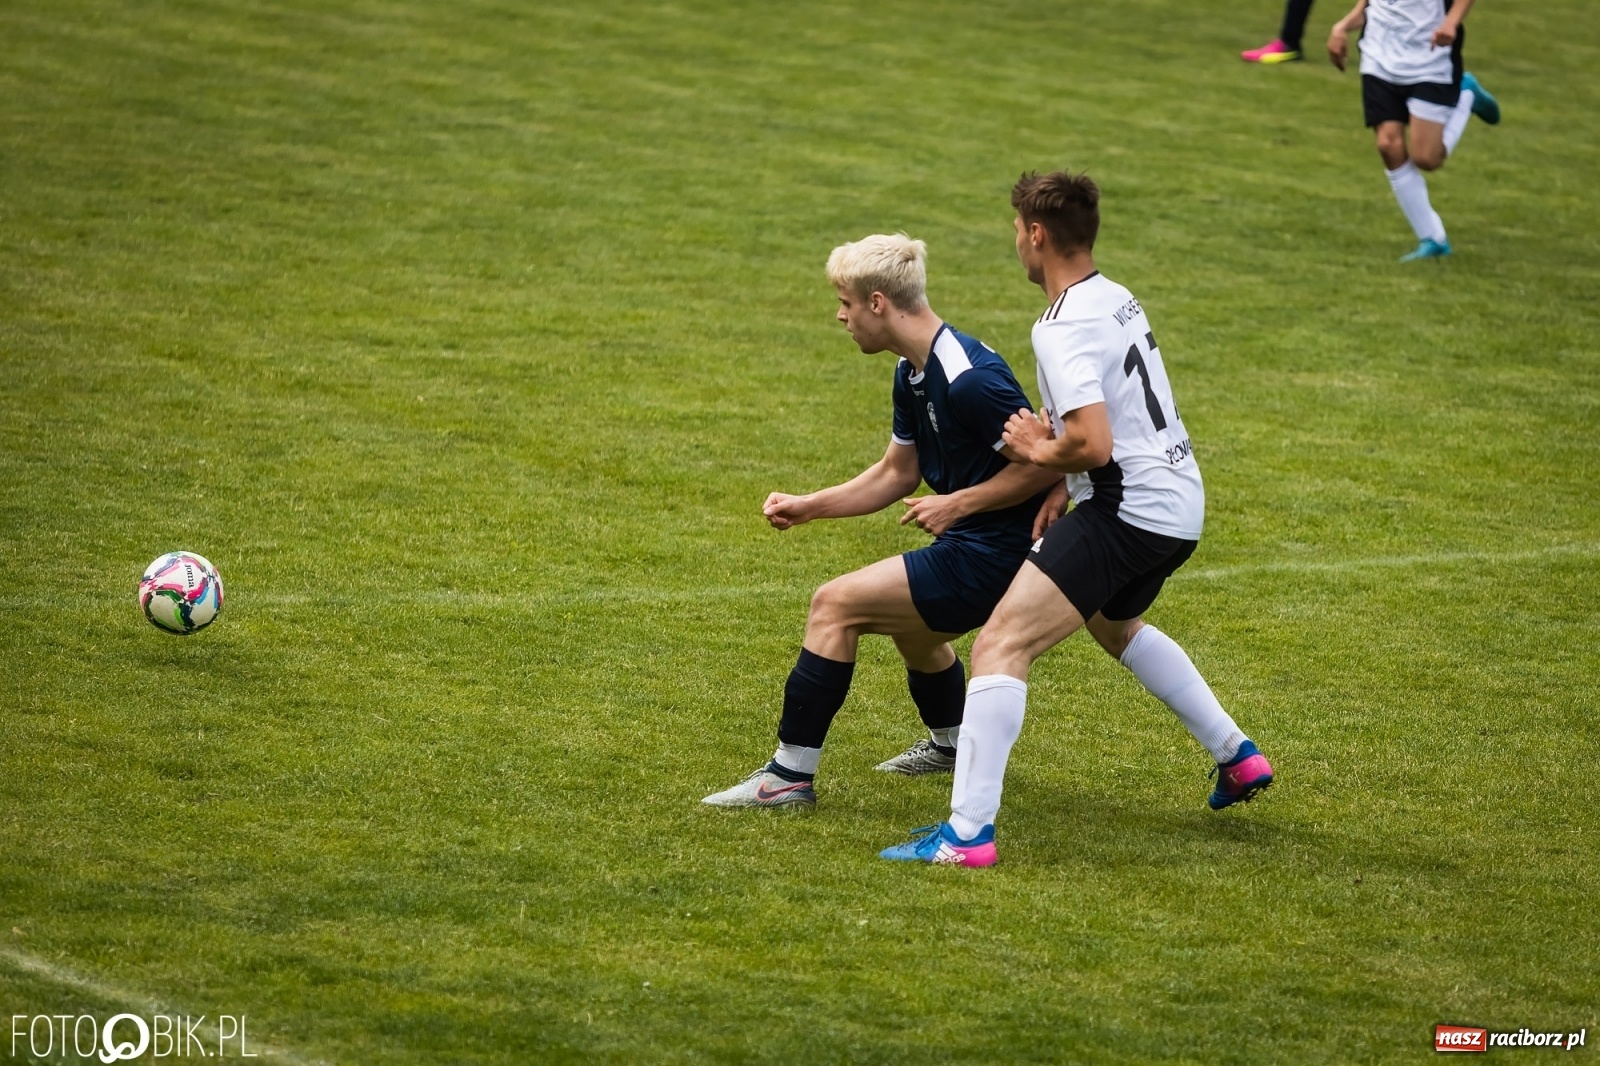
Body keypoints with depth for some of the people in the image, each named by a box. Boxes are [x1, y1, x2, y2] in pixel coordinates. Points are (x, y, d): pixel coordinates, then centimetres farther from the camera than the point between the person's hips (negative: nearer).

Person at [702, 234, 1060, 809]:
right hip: (970, 546, 10)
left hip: (992, 556, -10)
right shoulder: (912, 373, 7)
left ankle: (791, 773, -9)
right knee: (911, 626, 36)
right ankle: (952, 745, 61)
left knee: (836, 604, -12)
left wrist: (958, 504, -21)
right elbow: (897, 472, 18)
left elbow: (1044, 465, -23)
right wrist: (809, 506, 11)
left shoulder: (970, 378, -25)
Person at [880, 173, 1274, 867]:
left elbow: (1093, 443, -27)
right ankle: (1237, 756, 41)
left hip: (1128, 511, -10)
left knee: (1000, 646, -15)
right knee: (1114, 624, 37)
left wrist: (1038, 452, -7)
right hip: (1178, 502, 10)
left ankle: (968, 832, -23)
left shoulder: (1064, 328, -18)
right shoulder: (1118, 300, 12)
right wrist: (1063, 486, 14)